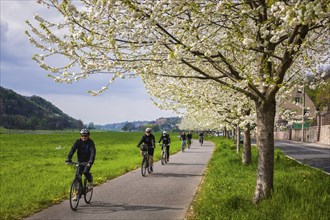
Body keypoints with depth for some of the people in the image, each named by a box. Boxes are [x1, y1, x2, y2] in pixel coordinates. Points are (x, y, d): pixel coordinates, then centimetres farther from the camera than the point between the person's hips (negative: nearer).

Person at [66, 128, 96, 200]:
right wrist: (68, 159, -31)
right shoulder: (78, 141, -8)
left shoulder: (90, 142, -16)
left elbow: (93, 152, -28)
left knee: (85, 172, -27)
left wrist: (91, 161, -43)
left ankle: (90, 181, 5)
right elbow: (72, 150, -18)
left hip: (88, 161, -3)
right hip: (80, 161, 3)